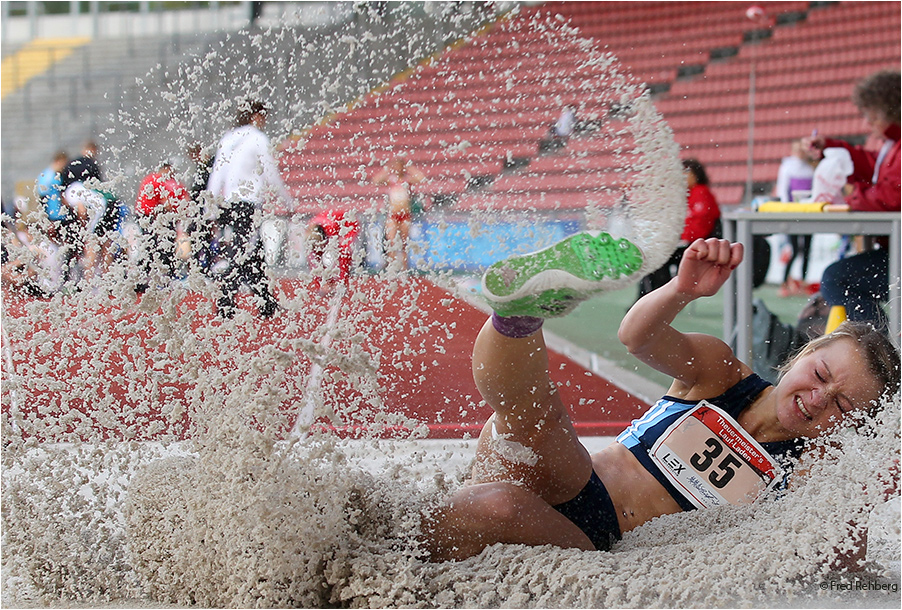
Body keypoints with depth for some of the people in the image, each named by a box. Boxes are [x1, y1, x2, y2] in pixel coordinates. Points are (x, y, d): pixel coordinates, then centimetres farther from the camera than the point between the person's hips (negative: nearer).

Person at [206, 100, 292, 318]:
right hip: (249, 204, -7)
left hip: (229, 204, 7)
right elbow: (271, 173, -5)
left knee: (256, 254, 14)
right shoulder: (257, 138, -6)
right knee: (243, 255, -7)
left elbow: (216, 174, 9)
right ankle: (225, 304, -13)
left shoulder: (228, 138, 12)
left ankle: (268, 305, 18)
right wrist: (288, 199, 6)